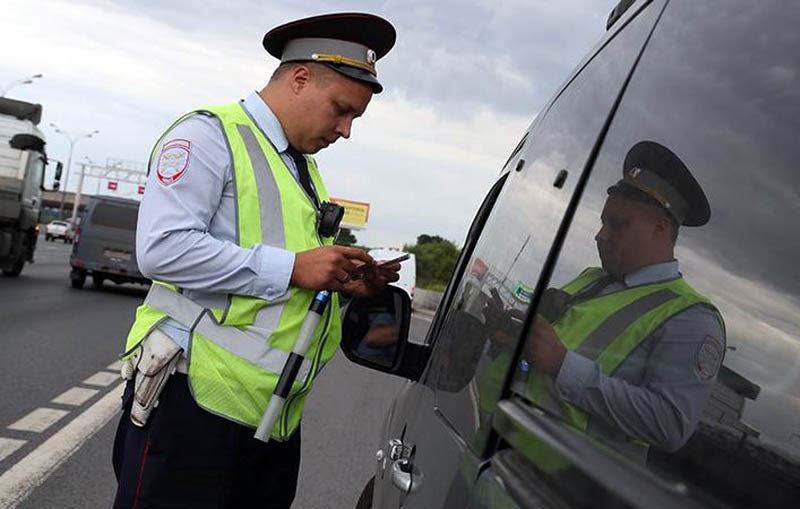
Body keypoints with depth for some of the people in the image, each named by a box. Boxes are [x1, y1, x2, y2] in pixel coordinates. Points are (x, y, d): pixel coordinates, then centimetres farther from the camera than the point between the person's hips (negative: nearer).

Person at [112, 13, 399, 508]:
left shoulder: (305, 167, 20)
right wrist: (291, 268, -20)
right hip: (198, 399, -8)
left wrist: (346, 282, 6)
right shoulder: (211, 134, -7)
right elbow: (163, 249, -21)